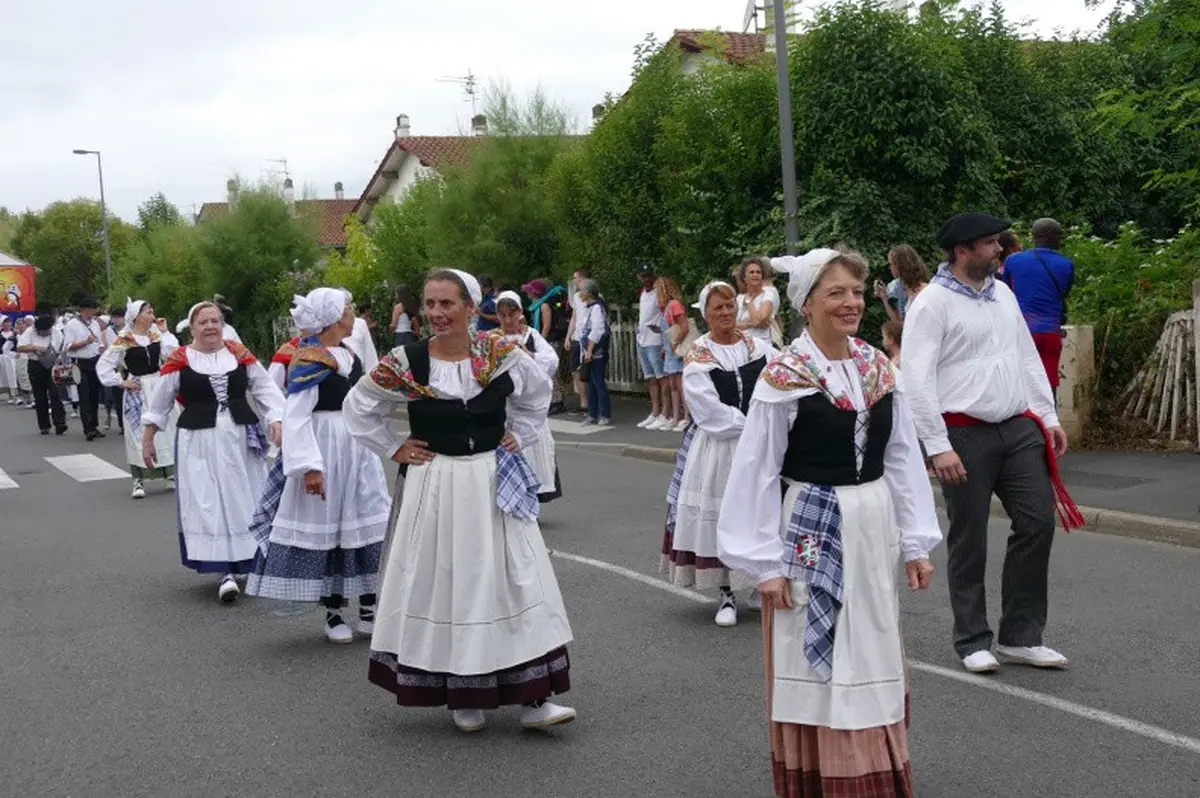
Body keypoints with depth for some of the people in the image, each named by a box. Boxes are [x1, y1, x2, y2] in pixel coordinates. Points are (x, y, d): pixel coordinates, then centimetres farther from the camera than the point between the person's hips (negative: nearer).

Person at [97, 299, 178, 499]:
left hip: (159, 387, 5)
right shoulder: (124, 340, -8)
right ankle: (138, 481, 5)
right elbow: (103, 365, -7)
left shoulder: (155, 334, 6)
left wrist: (164, 332, -6)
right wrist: (121, 382, -8)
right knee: (139, 433, -3)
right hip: (138, 391, -5)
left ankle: (171, 476, 21)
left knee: (167, 430, 9)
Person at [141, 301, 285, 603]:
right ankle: (226, 572, -3)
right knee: (209, 505, -5)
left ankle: (249, 563, 25)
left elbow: (266, 389, 7)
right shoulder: (179, 361, -2)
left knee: (244, 501, 9)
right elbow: (158, 403, 7)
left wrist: (276, 420, -7)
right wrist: (147, 441, 10)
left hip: (241, 439, 2)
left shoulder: (240, 354, 4)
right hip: (199, 442, -2)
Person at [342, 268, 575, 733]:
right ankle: (462, 697, 20)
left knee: (515, 584, 1)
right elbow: (358, 407, 6)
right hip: (436, 489, -1)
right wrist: (394, 450, 1)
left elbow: (538, 392, 16)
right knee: (445, 588, 6)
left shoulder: (501, 355, -3)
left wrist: (518, 437, 8)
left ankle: (532, 698, 7)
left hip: (496, 485, 1)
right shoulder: (405, 363, -7)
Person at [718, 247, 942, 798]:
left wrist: (916, 542, 5)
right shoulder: (783, 377, -11)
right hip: (812, 533, -5)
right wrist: (766, 562, -11)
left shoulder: (879, 368, 4)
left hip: (873, 529, 5)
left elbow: (903, 458, 7)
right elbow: (757, 473, -9)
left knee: (872, 667, 14)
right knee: (816, 669, 4)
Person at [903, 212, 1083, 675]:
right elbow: (917, 379, -14)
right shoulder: (933, 303, -10)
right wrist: (938, 446, -18)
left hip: (1019, 429, 7)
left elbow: (1027, 358, 19)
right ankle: (973, 642, 16)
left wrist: (1048, 417, 13)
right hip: (966, 435, -6)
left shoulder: (1003, 294, 13)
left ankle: (1021, 637, 15)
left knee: (1038, 522, 3)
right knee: (969, 542, 3)